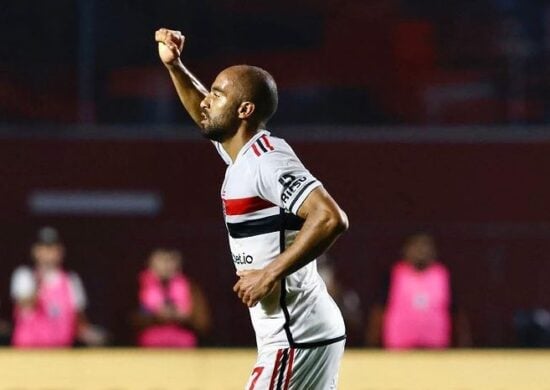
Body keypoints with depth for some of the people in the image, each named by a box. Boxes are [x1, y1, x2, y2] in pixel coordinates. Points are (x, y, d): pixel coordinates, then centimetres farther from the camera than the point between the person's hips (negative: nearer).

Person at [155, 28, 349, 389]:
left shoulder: (267, 161, -16)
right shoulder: (245, 154, 13)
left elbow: (331, 219, -28)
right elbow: (205, 115, 35)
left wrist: (270, 274, -25)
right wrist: (174, 65, 21)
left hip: (296, 340, -10)